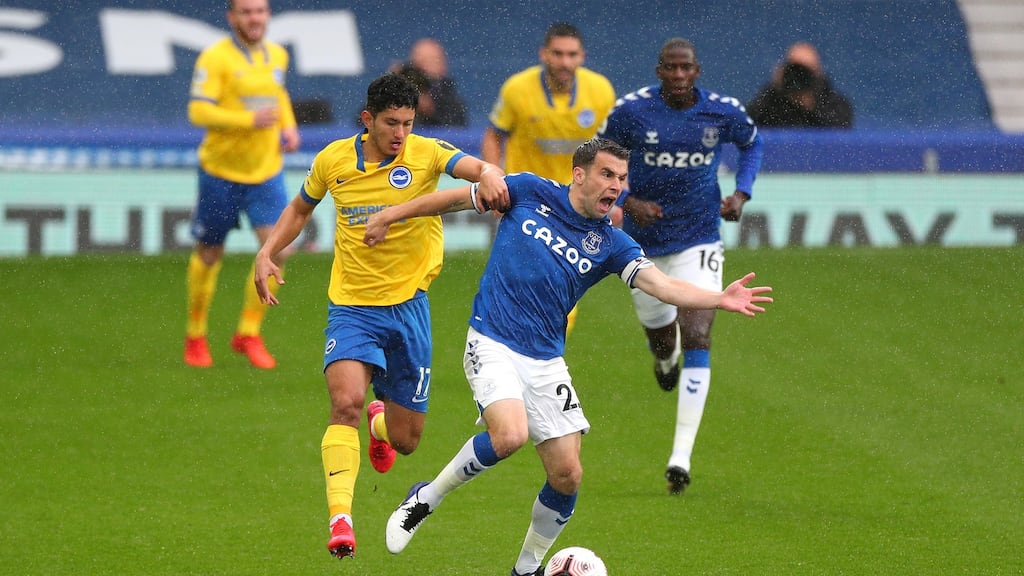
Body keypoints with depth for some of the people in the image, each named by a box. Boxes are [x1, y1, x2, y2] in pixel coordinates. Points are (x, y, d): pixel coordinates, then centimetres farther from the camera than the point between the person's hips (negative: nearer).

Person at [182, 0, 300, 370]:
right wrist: (250, 120, -29)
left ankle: (248, 333, 2)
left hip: (267, 172, 4)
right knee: (209, 255, 8)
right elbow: (198, 112, -22)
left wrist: (289, 127, 9)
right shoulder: (215, 58, -13)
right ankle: (195, 335, 28)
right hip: (221, 171, -4)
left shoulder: (277, 55, 6)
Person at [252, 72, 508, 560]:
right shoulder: (333, 160, -1)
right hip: (351, 305, 0)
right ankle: (340, 517, -27)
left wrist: (490, 177, -51)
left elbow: (477, 168, -27)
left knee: (405, 441, 9)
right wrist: (267, 253, 4)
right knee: (346, 400, -28)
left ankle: (381, 420, 47)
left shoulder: (425, 153, -8)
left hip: (407, 304, 0)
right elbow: (300, 209, 18)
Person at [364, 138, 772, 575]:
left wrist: (719, 299, -30)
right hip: (492, 344, -4)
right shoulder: (530, 193, -2)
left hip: (545, 362, 4)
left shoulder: (610, 243, 1)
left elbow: (661, 285, -13)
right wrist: (391, 215, 10)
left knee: (567, 476, -1)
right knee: (510, 435, -29)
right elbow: (460, 197, 9)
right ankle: (426, 499, -5)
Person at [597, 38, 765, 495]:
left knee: (697, 340, -16)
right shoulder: (631, 110, -12)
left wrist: (742, 193, -2)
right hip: (643, 242, 1)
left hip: (699, 241, -1)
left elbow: (752, 144, 14)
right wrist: (627, 202, -16)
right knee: (659, 331, 18)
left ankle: (681, 456, -20)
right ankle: (665, 355, 61)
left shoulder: (724, 112, -9)